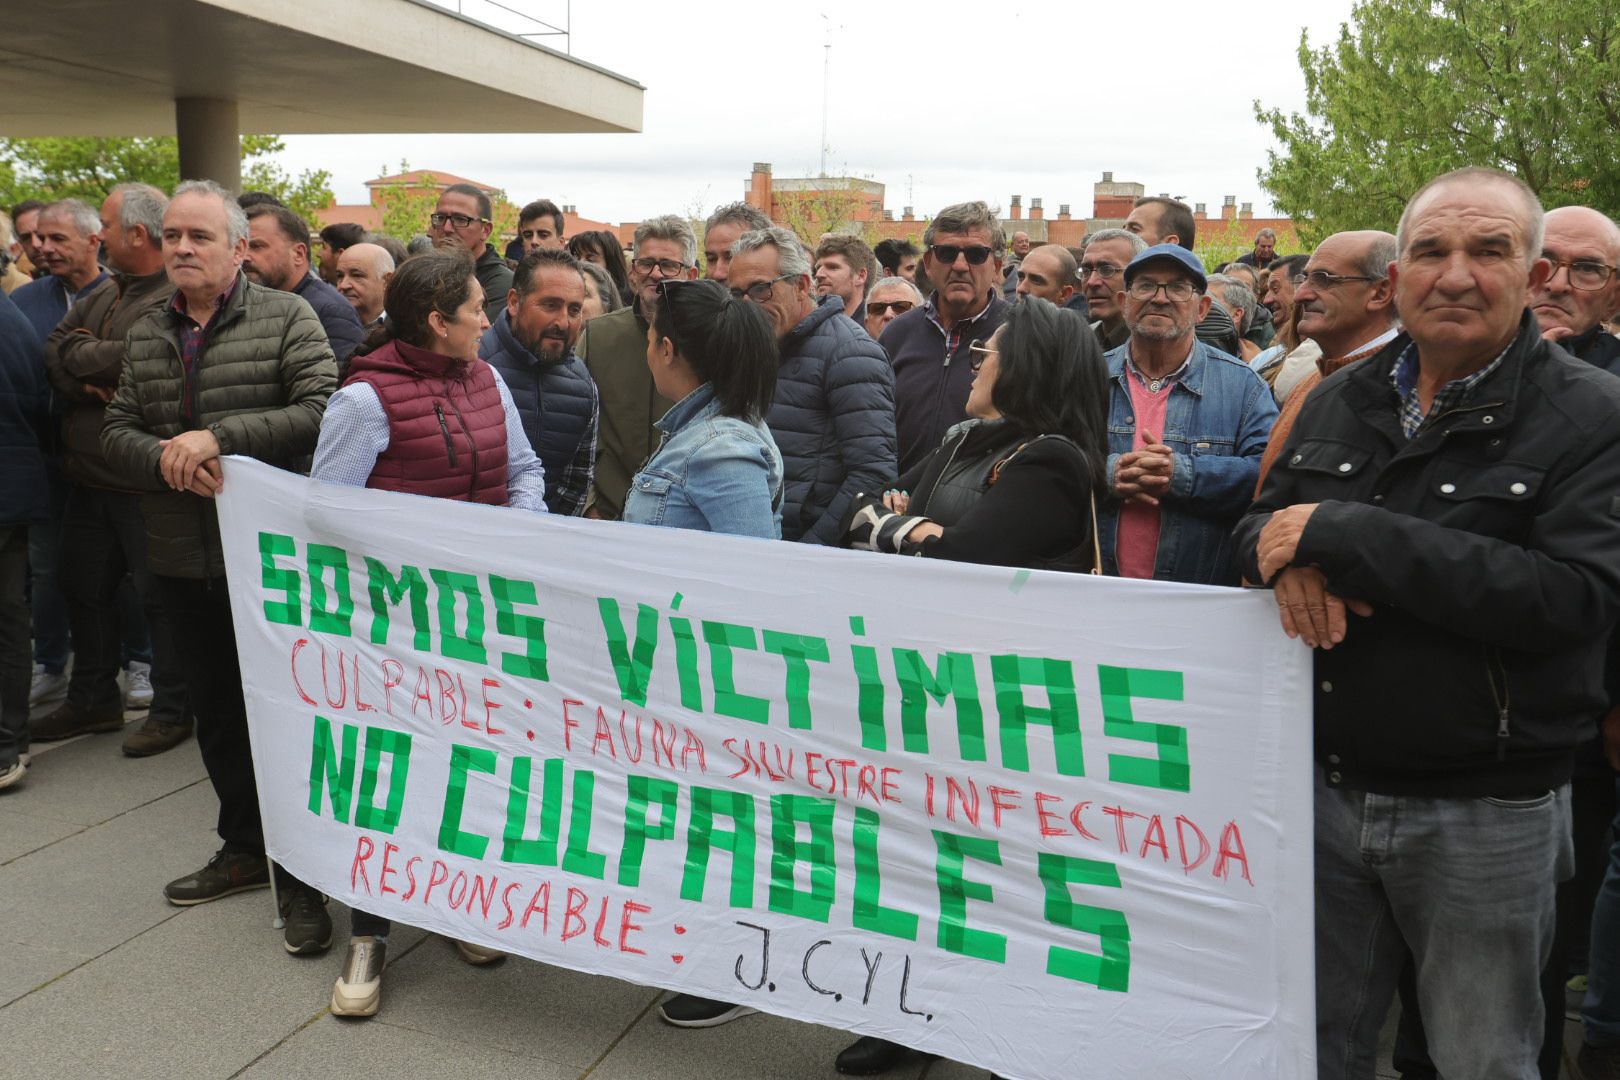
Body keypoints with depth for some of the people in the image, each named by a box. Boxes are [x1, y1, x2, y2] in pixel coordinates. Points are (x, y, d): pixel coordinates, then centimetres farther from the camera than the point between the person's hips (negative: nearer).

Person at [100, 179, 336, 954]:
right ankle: (244, 847, 32)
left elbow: (323, 411, -18)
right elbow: (117, 431, 8)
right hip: (184, 562, 6)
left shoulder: (286, 318, -6)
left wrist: (218, 438, -23)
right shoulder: (146, 337, 11)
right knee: (215, 710, 15)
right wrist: (169, 460, -14)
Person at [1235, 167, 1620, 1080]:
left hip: (1488, 812, -4)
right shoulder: (1343, 400, 6)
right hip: (1329, 787, 4)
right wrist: (1291, 558, -15)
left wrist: (1342, 534, -25)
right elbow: (1257, 524, 11)